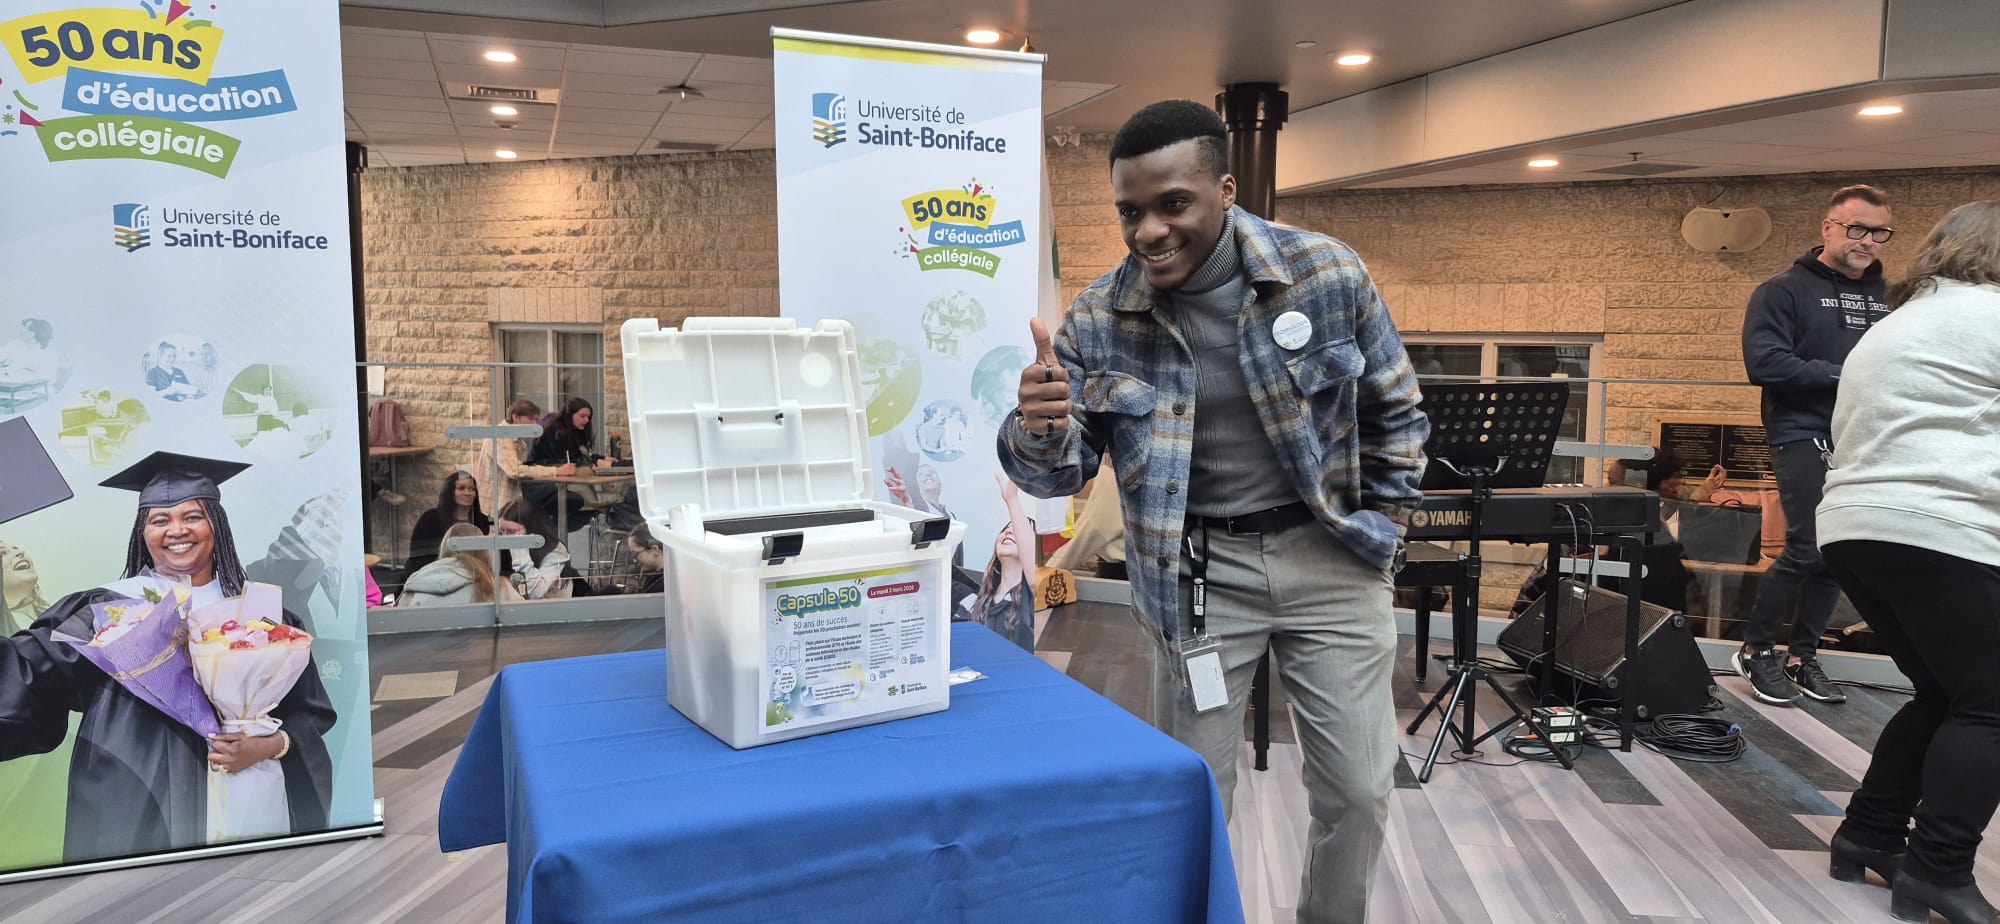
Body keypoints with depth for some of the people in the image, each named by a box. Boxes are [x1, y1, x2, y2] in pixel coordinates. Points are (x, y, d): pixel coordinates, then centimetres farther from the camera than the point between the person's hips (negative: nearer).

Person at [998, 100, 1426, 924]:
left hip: (1328, 556, 0)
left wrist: (1380, 531, 3)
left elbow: (1395, 413, 4)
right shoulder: (1099, 318, -9)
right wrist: (1040, 429, -29)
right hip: (1198, 571, 0)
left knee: (1357, 789, 6)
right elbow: (1062, 473, -6)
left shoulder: (1328, 276, -11)